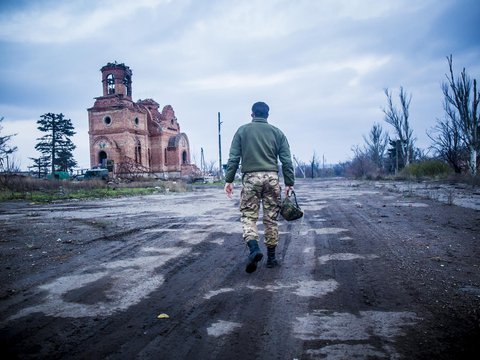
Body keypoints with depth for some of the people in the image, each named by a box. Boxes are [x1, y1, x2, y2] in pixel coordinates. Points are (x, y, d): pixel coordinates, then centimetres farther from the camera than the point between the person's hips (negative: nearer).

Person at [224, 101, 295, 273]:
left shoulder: (242, 130, 8)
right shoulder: (277, 132, 11)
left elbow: (233, 158, 2)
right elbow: (286, 160, 7)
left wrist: (229, 179, 4)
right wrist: (289, 182, 10)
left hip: (250, 177, -1)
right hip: (272, 177, 2)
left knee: (248, 215, 4)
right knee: (271, 218, 8)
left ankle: (254, 248, -18)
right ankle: (271, 257, 15)